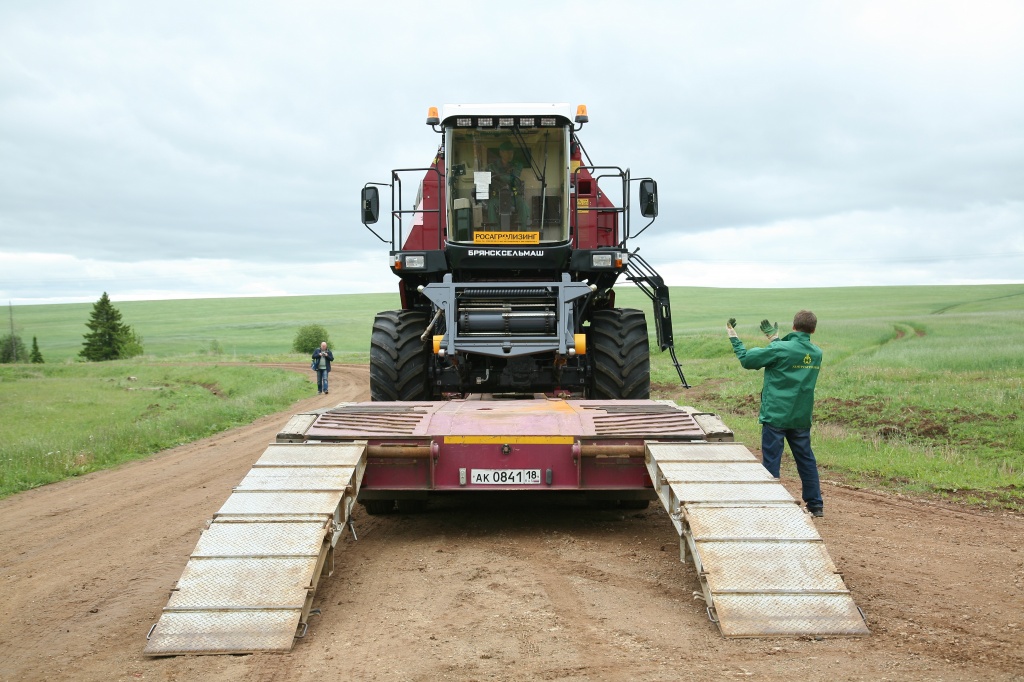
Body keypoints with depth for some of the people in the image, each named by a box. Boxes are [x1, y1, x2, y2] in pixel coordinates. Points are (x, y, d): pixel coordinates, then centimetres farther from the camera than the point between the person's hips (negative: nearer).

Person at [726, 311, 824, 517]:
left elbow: (746, 359, -6)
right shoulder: (817, 353, 5)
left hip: (775, 416, -6)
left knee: (771, 461, 2)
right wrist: (776, 339, 30)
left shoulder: (780, 350, -14)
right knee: (806, 460, 14)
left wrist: (734, 338, 8)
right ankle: (815, 505, 20)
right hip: (802, 417, 6)